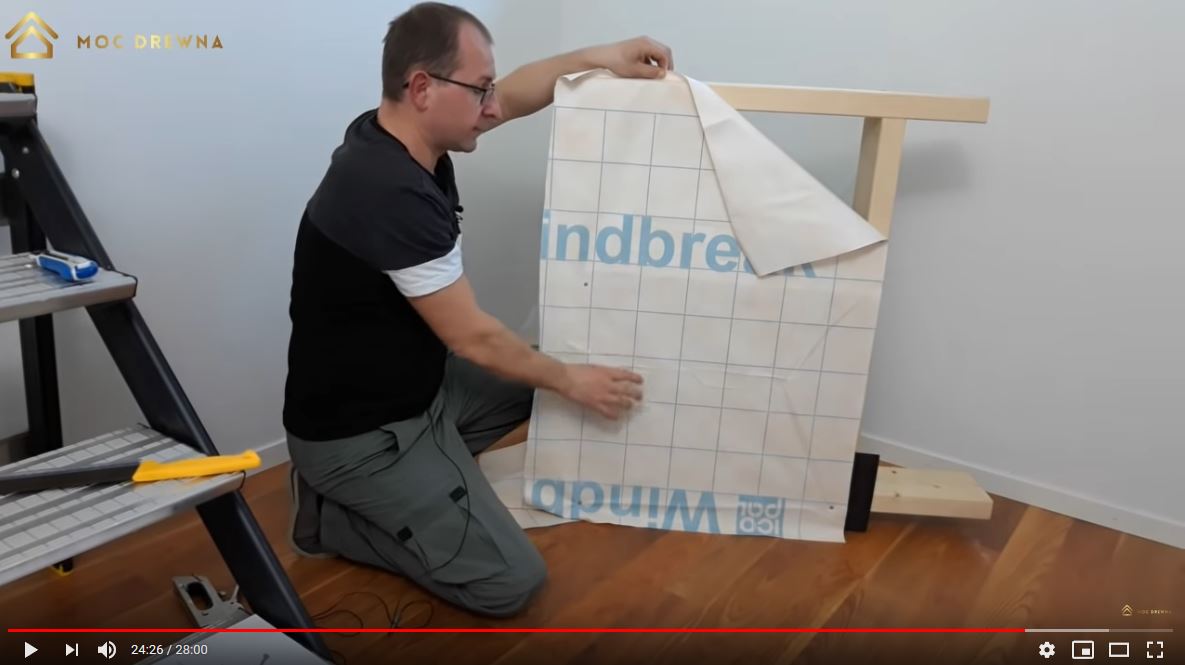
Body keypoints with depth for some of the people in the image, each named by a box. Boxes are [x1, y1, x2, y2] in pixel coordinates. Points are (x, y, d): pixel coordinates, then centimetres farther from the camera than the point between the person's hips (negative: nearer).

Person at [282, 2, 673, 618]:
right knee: (510, 582, -11)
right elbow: (472, 339, -23)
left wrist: (599, 58, 1)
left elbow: (515, 96, 12)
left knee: (537, 377, 20)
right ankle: (333, 515, 5)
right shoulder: (393, 194, -31)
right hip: (359, 435, -9)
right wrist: (570, 380, -9)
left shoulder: (396, 134, -3)